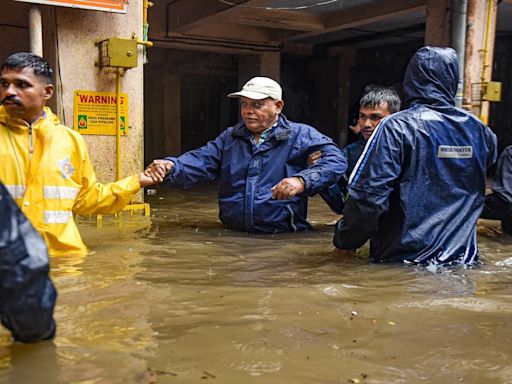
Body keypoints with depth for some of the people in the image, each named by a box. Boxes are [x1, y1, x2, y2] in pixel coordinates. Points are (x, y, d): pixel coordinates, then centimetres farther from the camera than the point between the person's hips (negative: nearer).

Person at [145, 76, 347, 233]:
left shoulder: (300, 135, 4)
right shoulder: (229, 137, 17)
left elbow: (335, 159, -6)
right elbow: (200, 160, 5)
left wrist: (302, 181, -24)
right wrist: (170, 167, -17)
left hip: (283, 237, -2)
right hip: (232, 236, 3)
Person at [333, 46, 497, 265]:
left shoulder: (396, 127, -15)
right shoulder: (477, 129, 2)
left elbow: (369, 194, -21)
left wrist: (344, 241, -7)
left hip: (406, 258, -4)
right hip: (462, 259, 4)